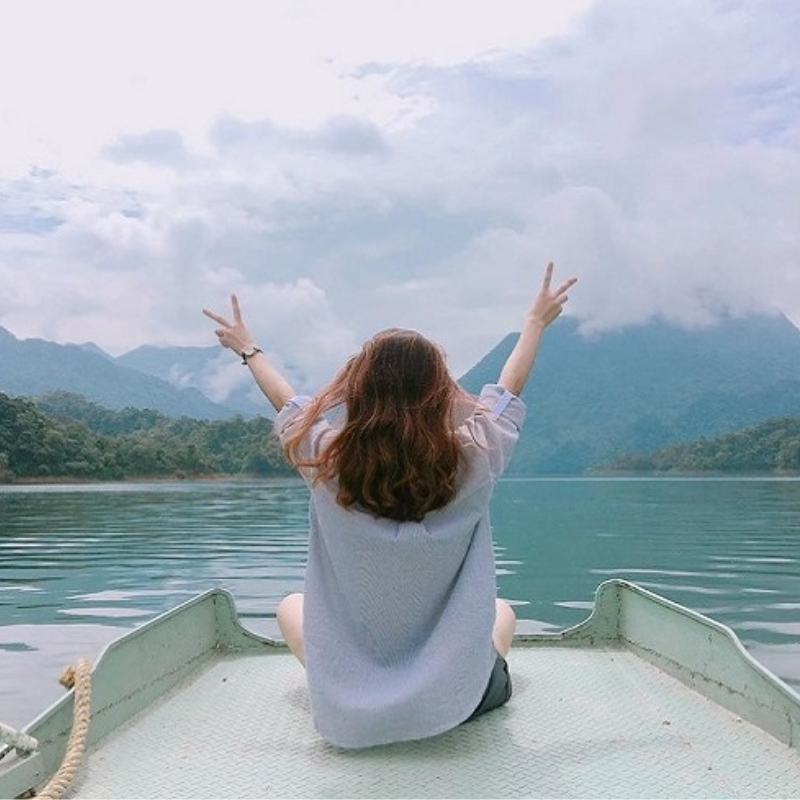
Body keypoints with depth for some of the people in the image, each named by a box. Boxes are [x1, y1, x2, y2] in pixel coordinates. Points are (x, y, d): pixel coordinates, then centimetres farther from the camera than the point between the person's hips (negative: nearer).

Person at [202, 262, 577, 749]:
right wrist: (537, 321, 21)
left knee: (291, 606, 32)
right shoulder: (472, 460, -18)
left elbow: (288, 403, 5)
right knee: (502, 610, 35)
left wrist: (247, 348, 24)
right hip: (454, 701, 1)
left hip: (347, 713, 0)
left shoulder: (327, 460, -17)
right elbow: (508, 390, 3)